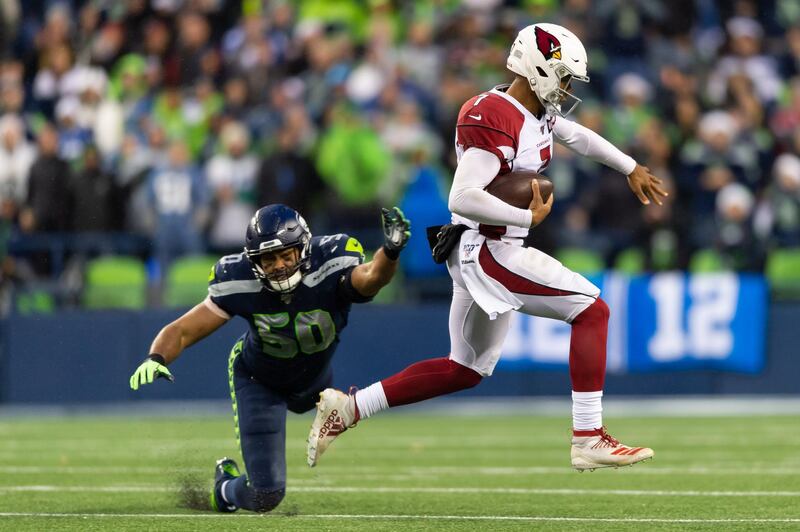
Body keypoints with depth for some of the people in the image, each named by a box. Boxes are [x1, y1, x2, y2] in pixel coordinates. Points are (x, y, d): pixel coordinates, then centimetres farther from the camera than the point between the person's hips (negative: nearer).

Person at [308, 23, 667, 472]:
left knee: (465, 371, 18)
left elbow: (581, 138, 30)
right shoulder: (494, 120, -21)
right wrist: (529, 217, -20)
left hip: (486, 253, 10)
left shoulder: (538, 111, 10)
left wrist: (632, 170, 38)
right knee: (592, 310, -10)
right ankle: (589, 440, -11)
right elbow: (463, 198, -29)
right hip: (485, 252, -10)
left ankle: (347, 409, 21)